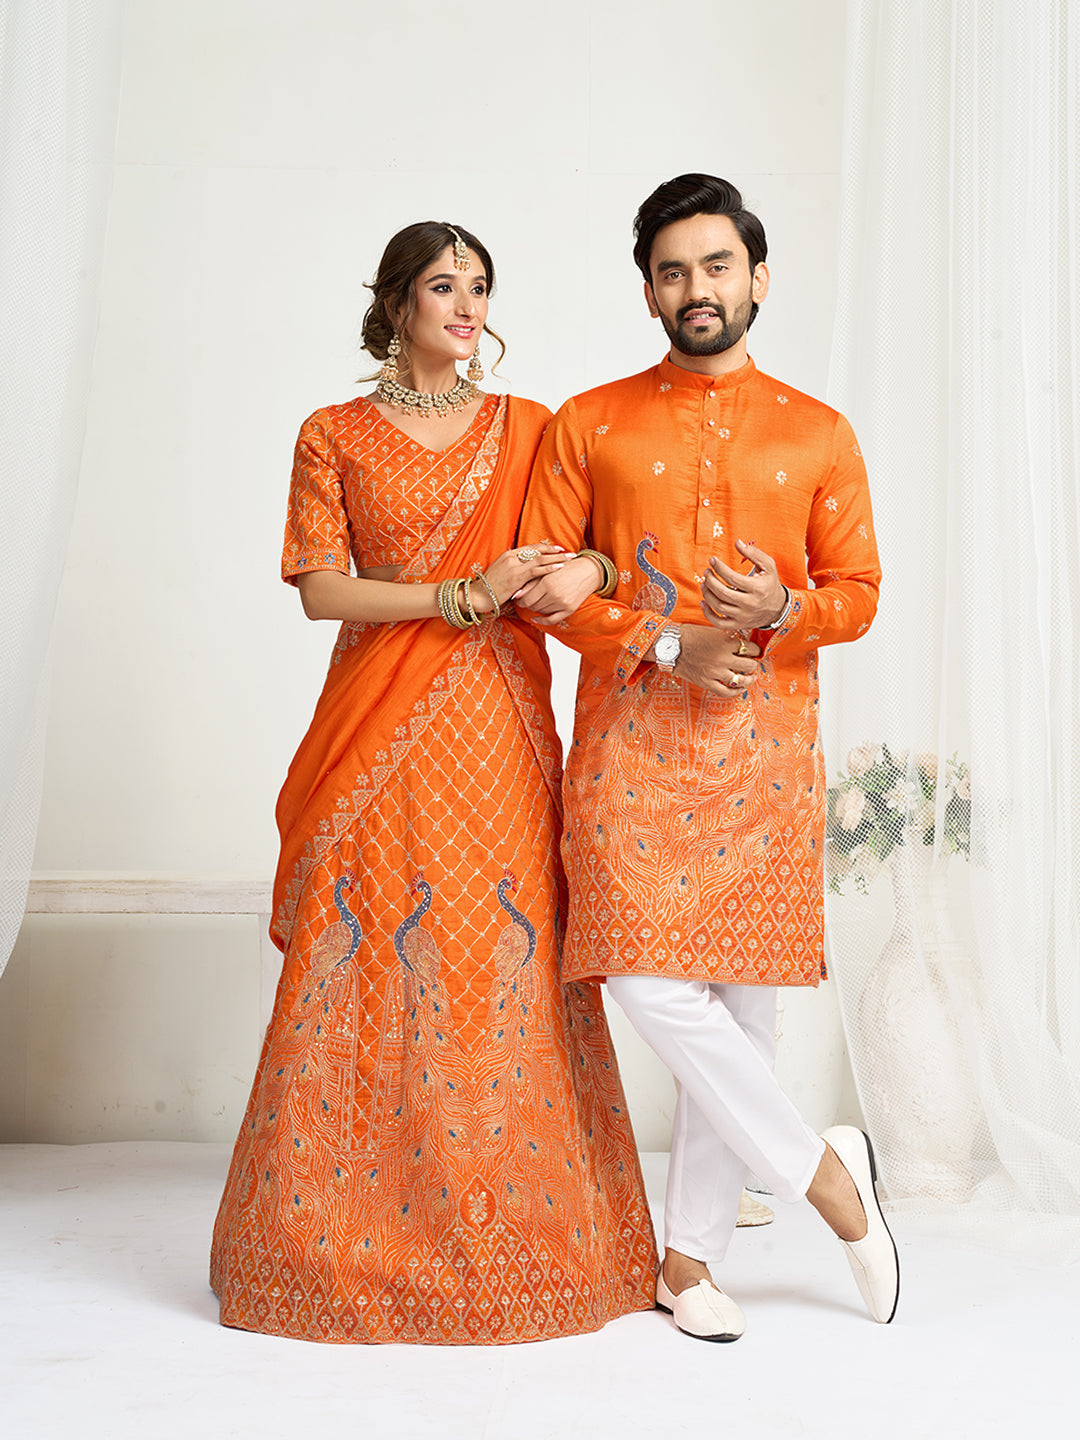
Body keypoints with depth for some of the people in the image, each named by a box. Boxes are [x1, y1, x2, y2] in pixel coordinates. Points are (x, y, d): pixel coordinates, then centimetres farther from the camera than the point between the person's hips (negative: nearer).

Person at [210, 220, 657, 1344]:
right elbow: (320, 588, -2)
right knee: (369, 966, -2)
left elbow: (590, 552, 12)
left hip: (497, 738, 1)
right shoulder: (334, 437, 7)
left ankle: (509, 1240, 11)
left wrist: (588, 571, -12)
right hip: (380, 735, -1)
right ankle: (352, 1238, 12)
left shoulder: (526, 429, 12)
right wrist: (466, 595, -12)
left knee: (503, 968, -1)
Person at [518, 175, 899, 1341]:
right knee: (649, 983, -13)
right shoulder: (587, 425, 9)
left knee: (743, 995, 0)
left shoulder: (817, 435, 12)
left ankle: (688, 1256, 13)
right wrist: (665, 644, -10)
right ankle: (821, 1169, 7)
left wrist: (780, 609, -13)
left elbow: (857, 591, 11)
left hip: (764, 742, 1)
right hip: (630, 733, -1)